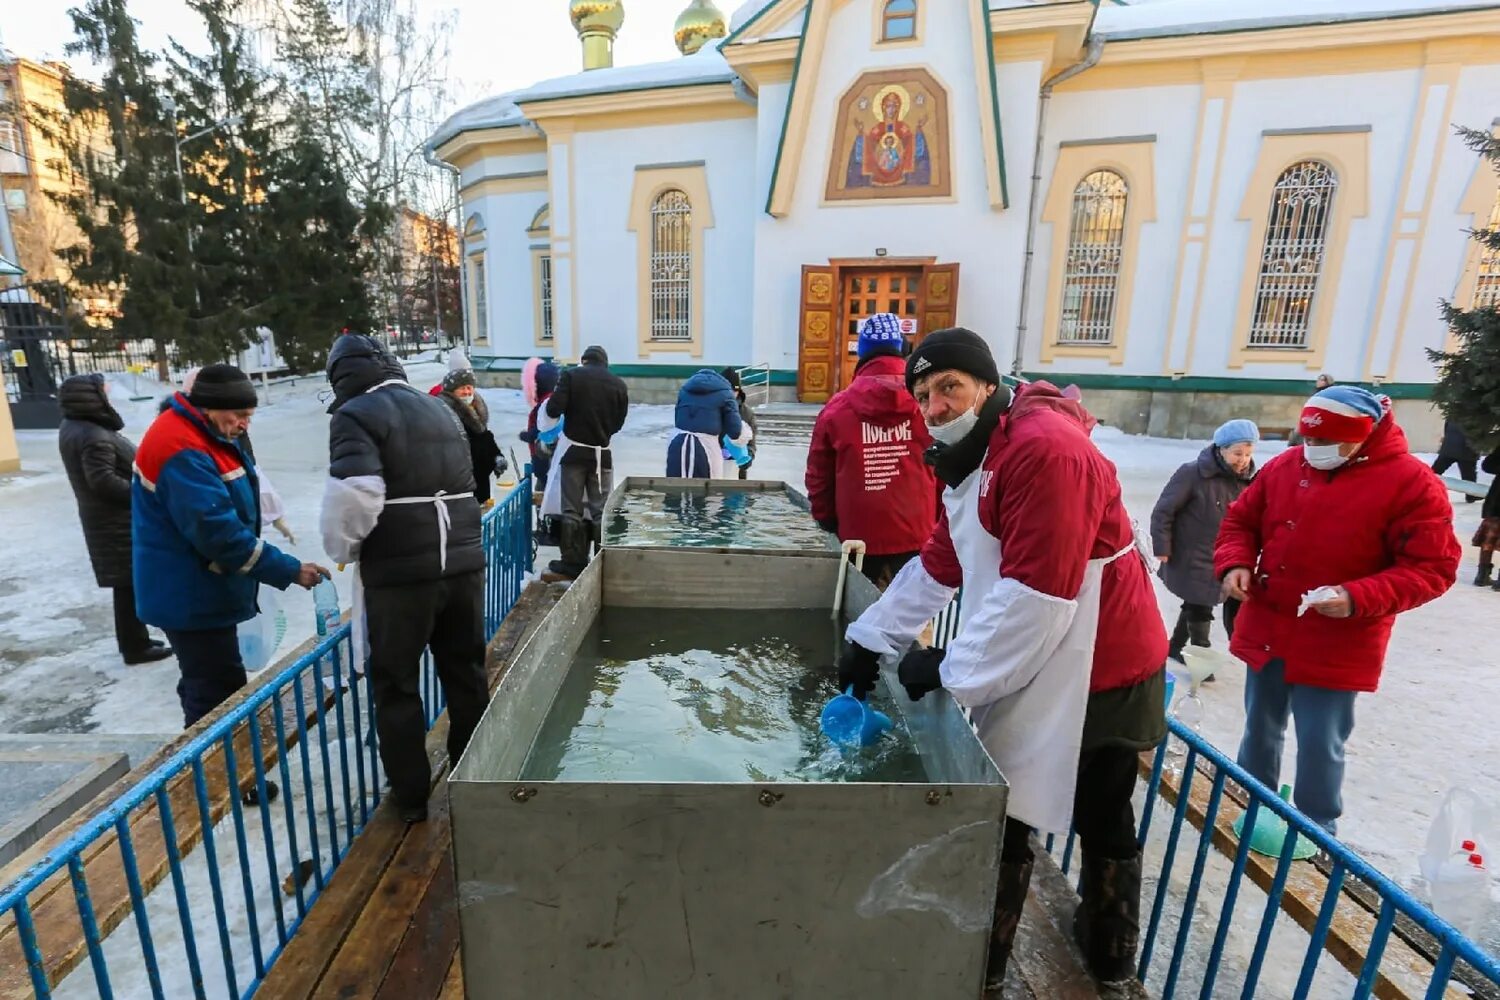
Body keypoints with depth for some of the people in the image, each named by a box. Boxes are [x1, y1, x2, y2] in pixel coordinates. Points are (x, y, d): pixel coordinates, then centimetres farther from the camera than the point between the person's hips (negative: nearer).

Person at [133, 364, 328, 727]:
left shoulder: (209, 435, 7)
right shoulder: (182, 451, -25)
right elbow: (219, 533, -30)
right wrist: (289, 570, -28)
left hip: (201, 588, 10)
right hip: (191, 594, -10)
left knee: (207, 685, 22)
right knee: (221, 693, -5)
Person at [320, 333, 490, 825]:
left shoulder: (355, 414, -6)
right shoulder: (438, 408, 15)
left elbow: (354, 496, -19)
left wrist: (342, 548, -1)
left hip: (400, 573, -6)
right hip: (464, 563, 6)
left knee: (396, 684, 11)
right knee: (465, 673, 18)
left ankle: (411, 796, 22)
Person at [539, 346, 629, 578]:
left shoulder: (572, 375, -6)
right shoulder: (618, 384, 1)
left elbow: (554, 409, -14)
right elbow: (619, 422, 5)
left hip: (574, 449, -2)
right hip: (602, 452, 2)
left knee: (572, 508, 6)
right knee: (600, 508, 10)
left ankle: (573, 562, 10)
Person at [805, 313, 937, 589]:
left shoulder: (838, 406, -4)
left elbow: (818, 476, 2)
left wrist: (829, 523, 16)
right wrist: (939, 522, 13)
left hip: (860, 539, 0)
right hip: (917, 538, 0)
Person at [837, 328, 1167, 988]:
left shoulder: (1046, 448, -25)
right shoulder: (973, 459, 8)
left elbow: (1038, 594, -30)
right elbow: (938, 567, 9)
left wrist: (952, 670, -21)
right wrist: (870, 639, 5)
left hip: (1095, 675, -9)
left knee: (1004, 822, 5)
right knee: (1106, 822, 25)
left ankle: (979, 966, 27)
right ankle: (1111, 955, 46)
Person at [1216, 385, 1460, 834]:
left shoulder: (1413, 483, -11)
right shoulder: (1284, 466, 1)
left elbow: (1432, 567, -12)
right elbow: (1240, 520, 11)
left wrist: (1358, 599, -26)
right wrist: (1235, 563, -8)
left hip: (1336, 646, -4)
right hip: (1264, 631, 5)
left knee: (1320, 745, 7)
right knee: (1260, 729, 19)